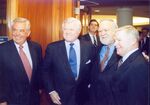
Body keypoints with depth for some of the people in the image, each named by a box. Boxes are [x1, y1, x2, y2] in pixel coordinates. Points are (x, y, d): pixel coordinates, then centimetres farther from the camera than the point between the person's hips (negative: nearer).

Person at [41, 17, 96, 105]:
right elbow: (45, 71, -1)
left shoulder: (89, 47, -4)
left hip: (83, 97, 2)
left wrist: (89, 86, 0)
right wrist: (51, 91, -7)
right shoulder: (52, 48, -7)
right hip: (60, 97, -1)